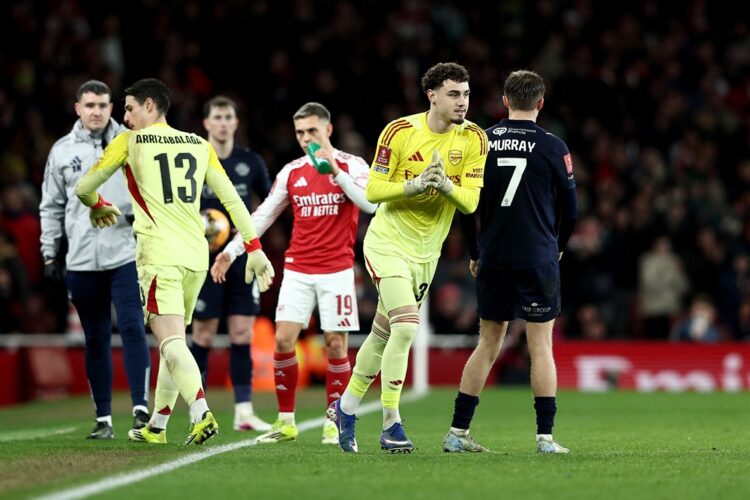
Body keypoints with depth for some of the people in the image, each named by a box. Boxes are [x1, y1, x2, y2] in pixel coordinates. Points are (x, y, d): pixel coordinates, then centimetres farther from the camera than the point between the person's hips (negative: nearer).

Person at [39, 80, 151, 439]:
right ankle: (103, 418, 12)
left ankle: (140, 408, -11)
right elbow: (51, 206, 13)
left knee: (132, 328, -13)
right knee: (96, 339, 7)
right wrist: (50, 253, 9)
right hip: (81, 261, 2)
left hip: (125, 256, -2)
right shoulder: (62, 151, 8)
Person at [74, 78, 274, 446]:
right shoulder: (199, 145, 13)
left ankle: (201, 413, -33)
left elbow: (83, 188, 8)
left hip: (159, 253, -5)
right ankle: (157, 426, 24)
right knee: (174, 341, 16)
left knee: (171, 343, -13)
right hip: (196, 254, 5)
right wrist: (253, 247, 12)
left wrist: (98, 207, 30)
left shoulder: (129, 142, 2)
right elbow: (231, 198, 10)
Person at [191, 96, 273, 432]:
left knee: (242, 335, 0)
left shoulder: (251, 162, 6)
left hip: (242, 261, 3)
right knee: (204, 336, 0)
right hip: (205, 261, -3)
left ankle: (243, 411, 1)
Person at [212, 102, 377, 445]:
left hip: (336, 271, -3)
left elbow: (370, 203, -17)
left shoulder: (351, 165, -1)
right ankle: (286, 421, 3)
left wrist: (335, 171, -23)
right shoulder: (291, 172, 9)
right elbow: (264, 214, 14)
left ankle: (335, 423, 8)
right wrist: (231, 251, 9)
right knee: (283, 339, -7)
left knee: (336, 344, -3)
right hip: (297, 270, 3)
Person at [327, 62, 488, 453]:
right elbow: (373, 190, -10)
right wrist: (414, 186, -27)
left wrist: (446, 186, -28)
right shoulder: (400, 132, -13)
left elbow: (471, 202, -7)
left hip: (426, 252, 5)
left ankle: (346, 407, 32)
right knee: (406, 326, -20)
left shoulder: (473, 138, -5)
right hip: (387, 242, -5)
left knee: (384, 333, 13)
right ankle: (390, 424, -14)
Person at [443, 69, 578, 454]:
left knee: (488, 345, 12)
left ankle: (457, 432, 11)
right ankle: (545, 436, -2)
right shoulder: (552, 147, -5)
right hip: (538, 260, -3)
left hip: (493, 260, 3)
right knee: (541, 347, 2)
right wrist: (558, 247, 20)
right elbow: (571, 209, 2)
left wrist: (474, 254, 17)